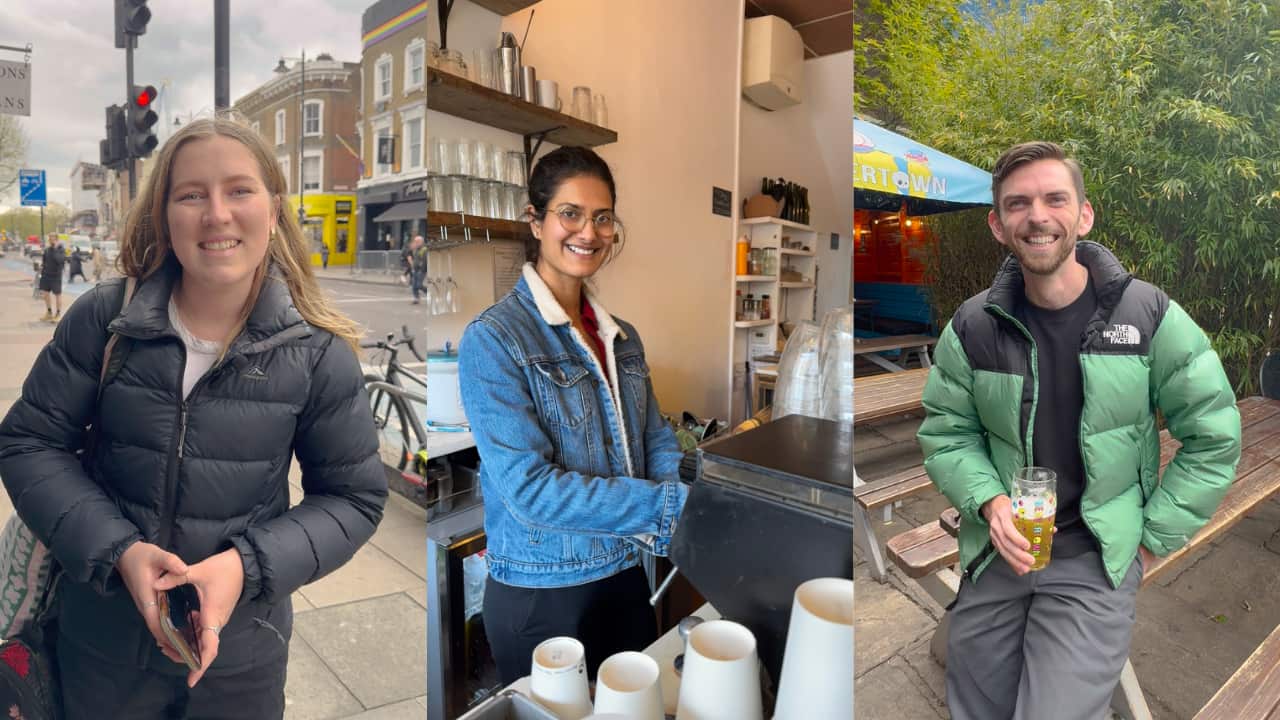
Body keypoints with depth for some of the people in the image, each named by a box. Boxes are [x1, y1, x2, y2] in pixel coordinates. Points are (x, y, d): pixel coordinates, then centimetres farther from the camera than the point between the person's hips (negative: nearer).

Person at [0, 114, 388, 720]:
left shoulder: (318, 352, -14)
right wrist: (116, 549, -17)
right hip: (100, 637, 1)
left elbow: (353, 497, -8)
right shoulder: (102, 320, -10)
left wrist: (248, 565, -22)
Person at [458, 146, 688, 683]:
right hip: (542, 595, -6)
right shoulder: (492, 338, -16)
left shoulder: (621, 337, 6)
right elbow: (529, 488, -23)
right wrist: (672, 503, -26)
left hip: (626, 578, 6)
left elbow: (658, 444, 3)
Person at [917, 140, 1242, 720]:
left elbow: (1213, 437, -1)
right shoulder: (972, 326, -6)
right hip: (995, 554, 2)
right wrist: (989, 501, -15)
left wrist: (1151, 539, -3)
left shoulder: (1150, 317, -8)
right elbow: (946, 433, 1)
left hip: (1095, 562, -2)